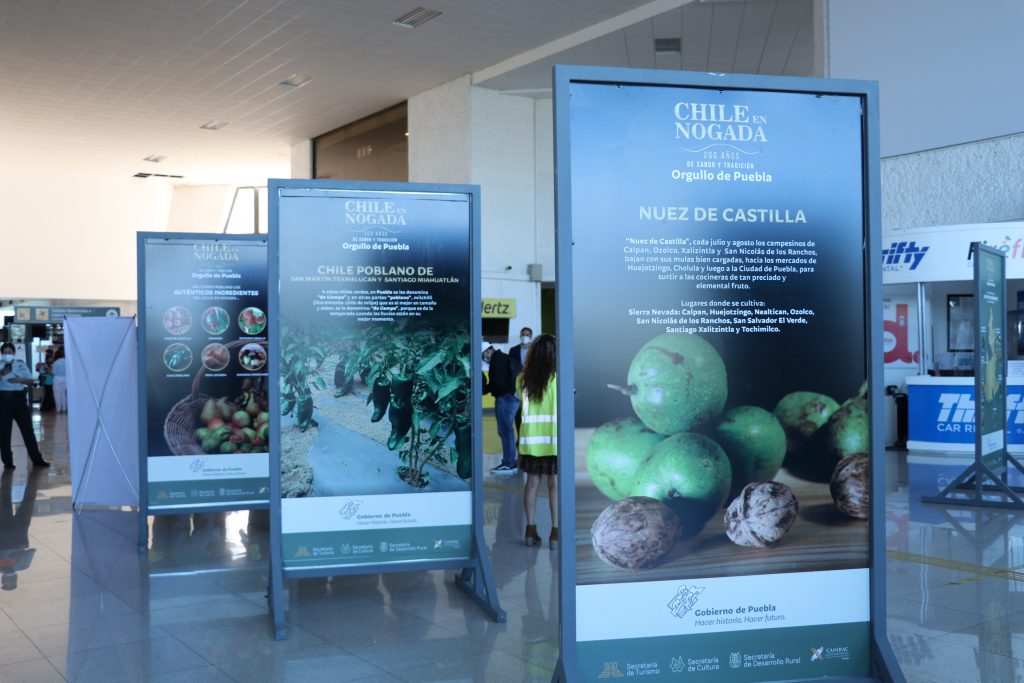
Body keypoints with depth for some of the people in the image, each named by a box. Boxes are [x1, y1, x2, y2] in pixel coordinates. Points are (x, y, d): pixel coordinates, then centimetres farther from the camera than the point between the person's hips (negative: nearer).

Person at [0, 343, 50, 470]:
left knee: (27, 429, 3)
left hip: (19, 398, 1)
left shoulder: (21, 364, 6)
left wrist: (20, 380, -12)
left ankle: (37, 459, 8)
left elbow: (31, 381, 6)